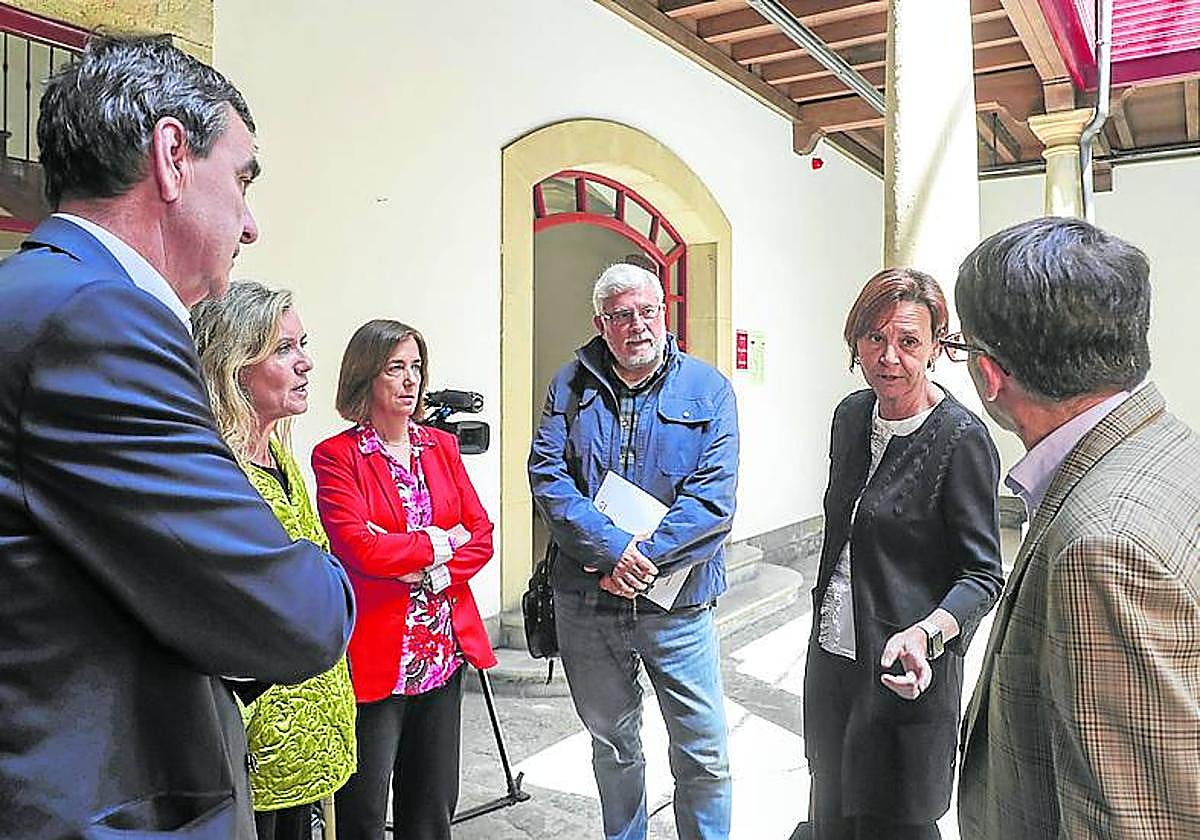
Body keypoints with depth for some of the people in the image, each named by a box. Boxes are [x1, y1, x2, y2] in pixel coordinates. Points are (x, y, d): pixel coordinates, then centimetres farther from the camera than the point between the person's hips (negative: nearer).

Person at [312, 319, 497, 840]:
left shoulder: (442, 446, 10)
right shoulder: (336, 456, -6)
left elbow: (481, 536, 5)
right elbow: (359, 547, -17)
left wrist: (437, 573, -12)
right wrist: (440, 541, -8)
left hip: (445, 648, 5)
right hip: (376, 653, -5)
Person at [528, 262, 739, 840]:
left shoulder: (708, 389, -3)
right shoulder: (572, 384, 2)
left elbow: (713, 497, -12)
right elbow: (547, 476, -9)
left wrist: (642, 556, -19)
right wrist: (612, 549, -20)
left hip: (677, 603, -2)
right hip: (586, 602, 2)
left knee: (704, 755, 6)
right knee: (611, 743, 21)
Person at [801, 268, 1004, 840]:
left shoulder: (962, 439, -18)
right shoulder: (852, 415, 2)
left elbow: (983, 575, -15)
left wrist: (926, 633, -32)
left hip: (905, 670, -6)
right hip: (832, 655, 6)